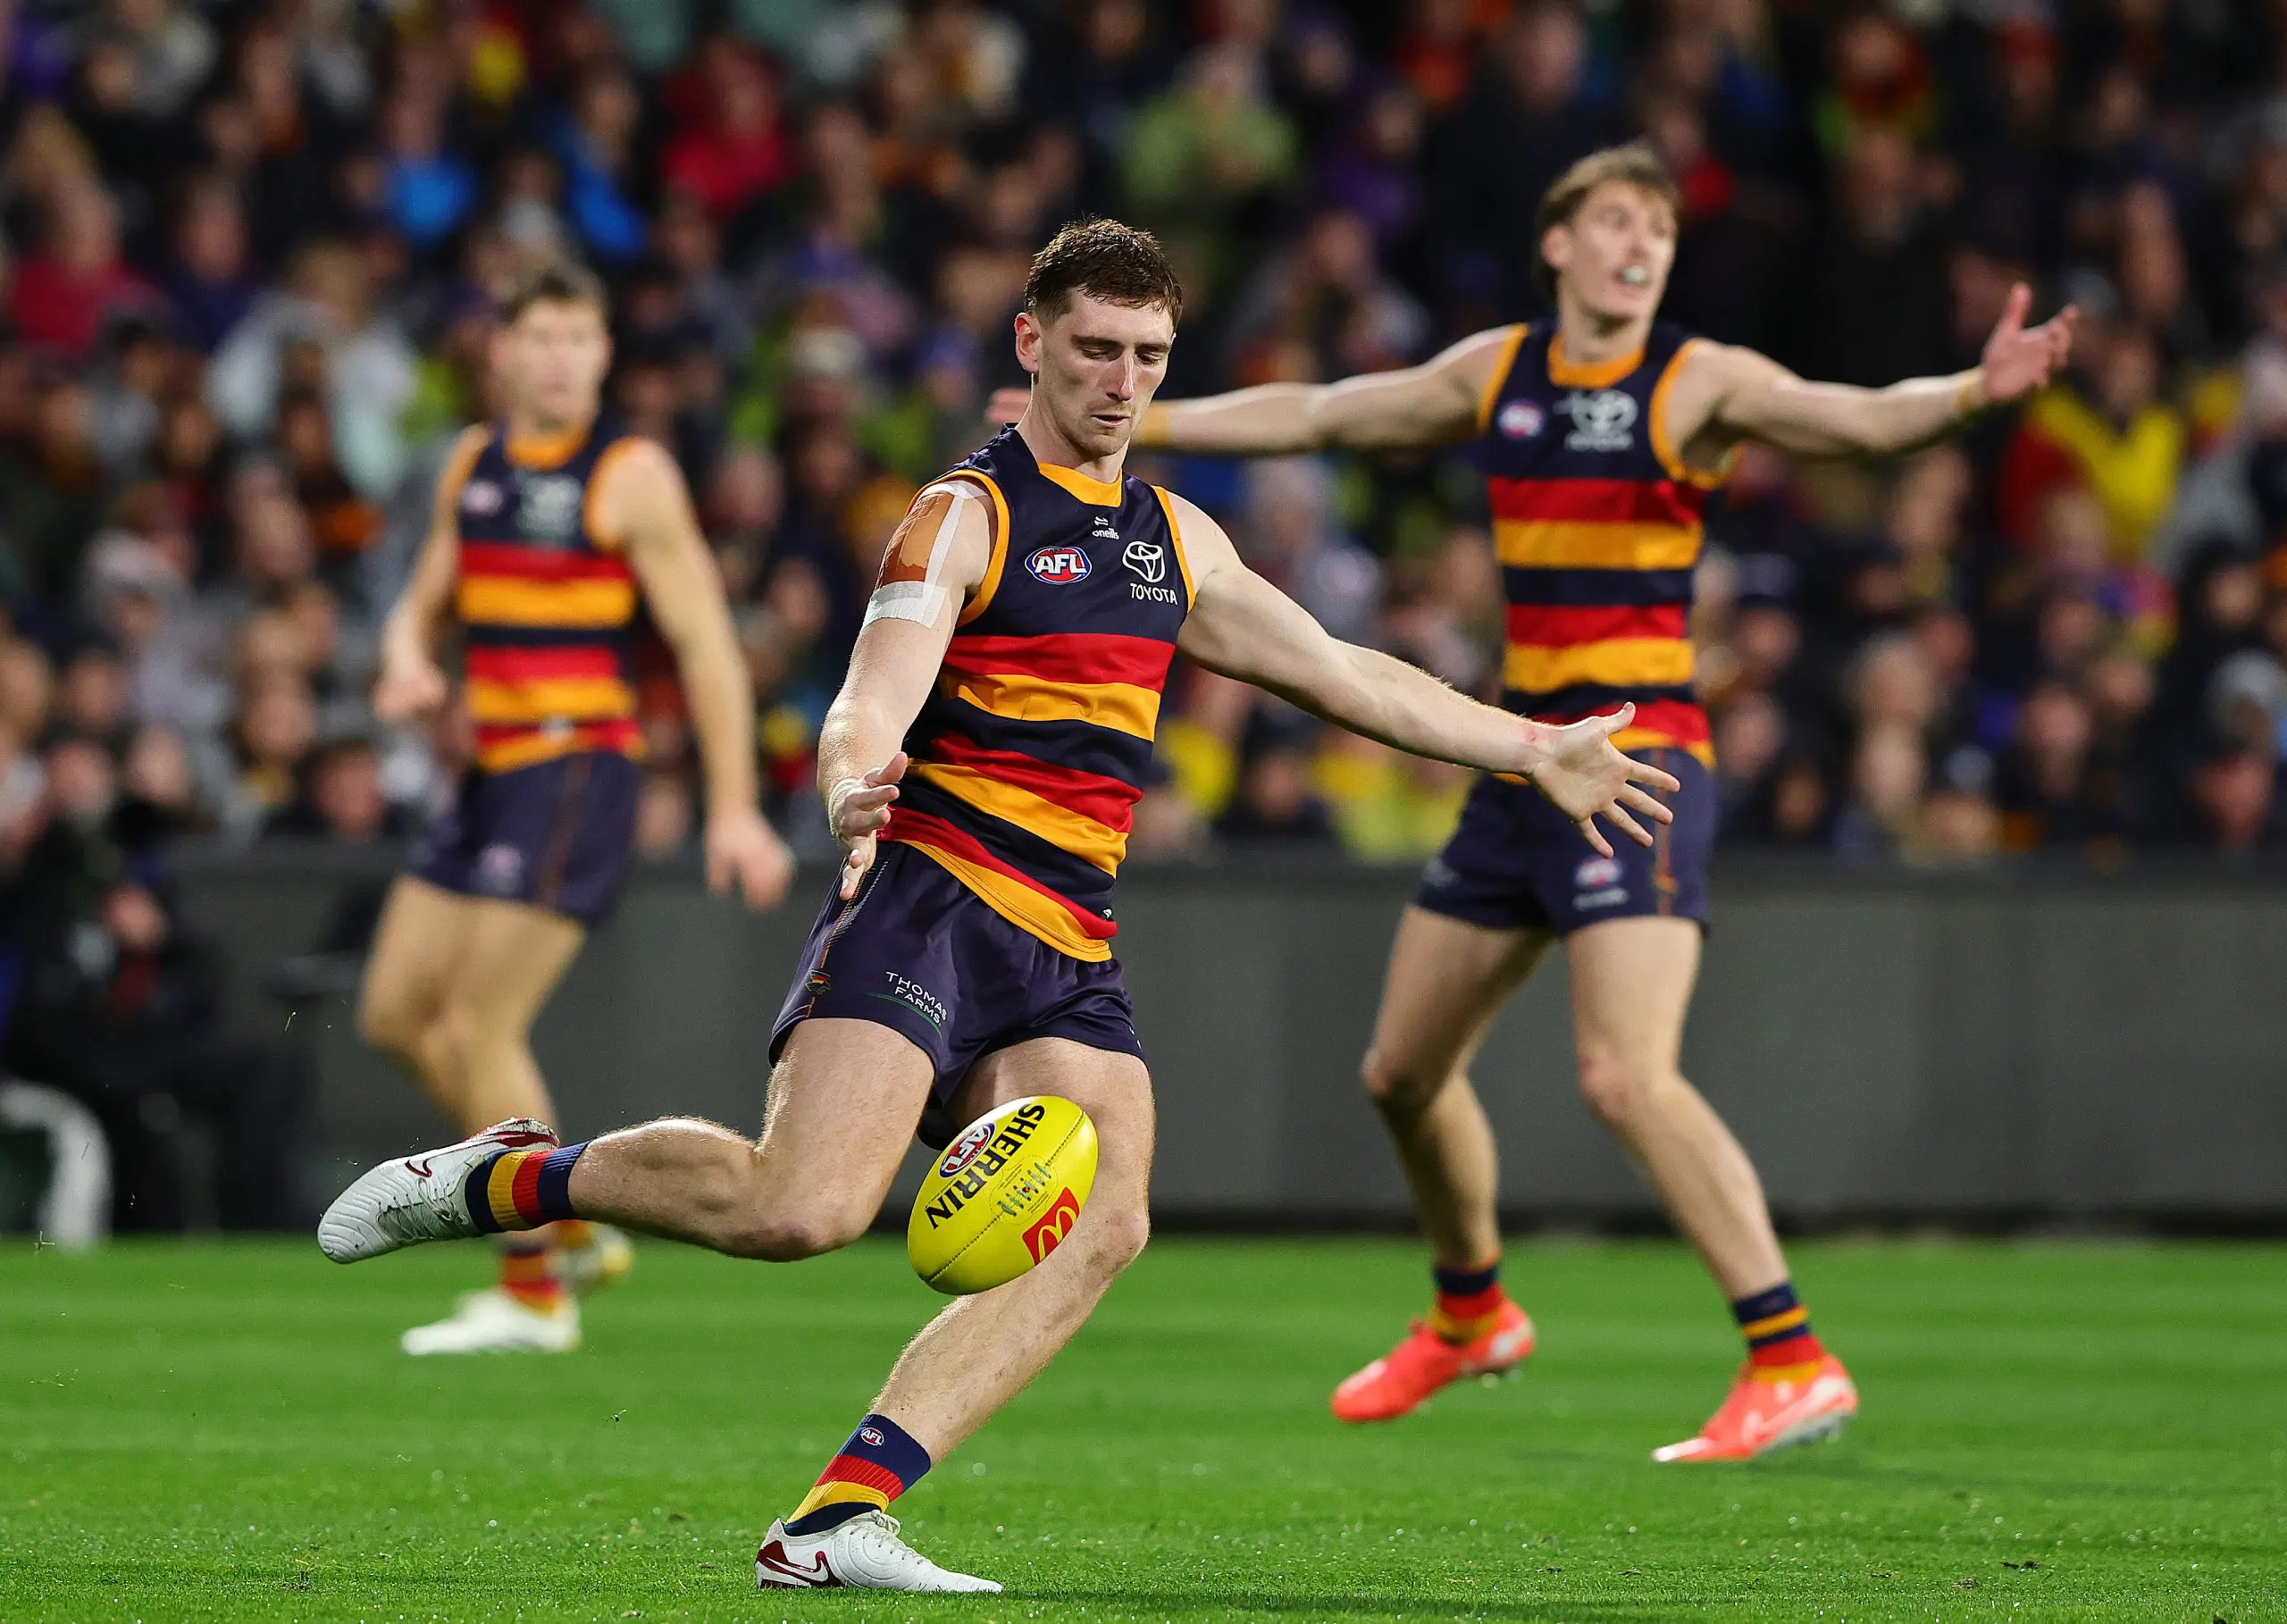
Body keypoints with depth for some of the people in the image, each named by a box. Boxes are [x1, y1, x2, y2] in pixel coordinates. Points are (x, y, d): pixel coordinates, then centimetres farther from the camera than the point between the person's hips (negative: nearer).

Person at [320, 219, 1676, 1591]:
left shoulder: (1178, 540, 21)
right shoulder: (966, 516, -2)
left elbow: (1346, 677, 29)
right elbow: (871, 708, -14)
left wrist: (1536, 750, 29)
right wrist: (853, 786, -37)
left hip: (1068, 960, 7)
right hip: (929, 900, -7)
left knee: (1104, 1224, -19)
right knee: (804, 1209, -25)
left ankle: (836, 1522, -22)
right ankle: (512, 1178, 1)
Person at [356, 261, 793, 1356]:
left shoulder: (631, 476, -8)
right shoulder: (473, 465, 12)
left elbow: (705, 641, -10)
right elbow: (424, 601, 21)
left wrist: (734, 808, -15)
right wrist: (407, 658, -4)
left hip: (577, 768, -8)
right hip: (491, 772, 8)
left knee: (479, 1027, -12)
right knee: (398, 1012, 8)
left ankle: (535, 1295, -2)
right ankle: (574, 1228, 19)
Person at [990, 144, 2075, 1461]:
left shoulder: (1700, 382, -7)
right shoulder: (1498, 373, 10)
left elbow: (1864, 420, -22)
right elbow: (1311, 417, 22)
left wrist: (1973, 391, -43)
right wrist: (1125, 425, 26)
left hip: (1639, 761, -7)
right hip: (1524, 760, 7)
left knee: (1627, 1074, -23)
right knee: (1405, 1069, 17)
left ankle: (1797, 1362, -23)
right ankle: (1471, 1314, 42)